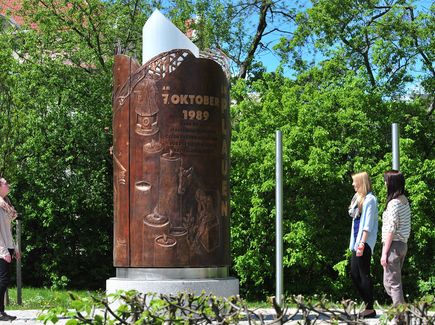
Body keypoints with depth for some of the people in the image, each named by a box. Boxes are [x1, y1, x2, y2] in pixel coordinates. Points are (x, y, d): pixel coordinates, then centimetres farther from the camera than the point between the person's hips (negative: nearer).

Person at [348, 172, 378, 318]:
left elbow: (368, 224, -17)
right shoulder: (358, 198, 15)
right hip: (358, 242, 9)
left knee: (364, 274, -6)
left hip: (365, 243, -9)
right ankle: (367, 305, 17)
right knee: (354, 273, 10)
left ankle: (370, 309, 1)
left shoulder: (369, 200, -12)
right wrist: (355, 243, 17)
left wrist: (362, 243, -21)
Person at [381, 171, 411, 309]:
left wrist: (385, 252, -15)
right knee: (395, 282, 17)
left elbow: (391, 230, -18)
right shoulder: (405, 201, 10)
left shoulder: (394, 203, -17)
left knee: (393, 283, -3)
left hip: (394, 245, -9)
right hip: (403, 244, 9)